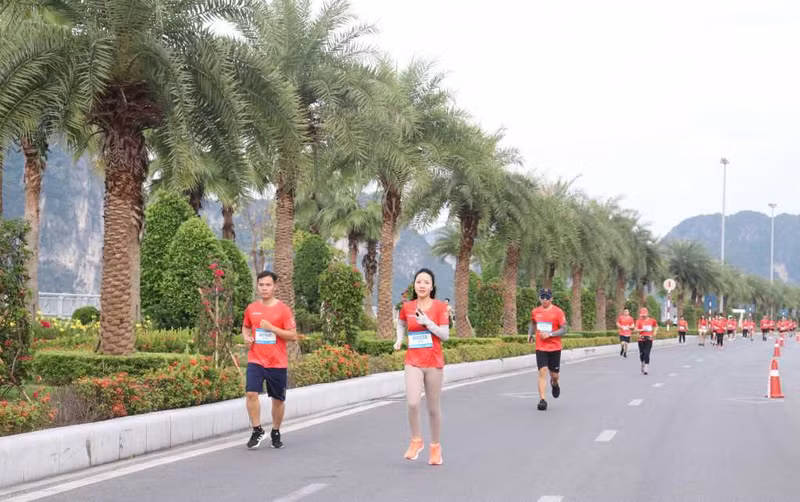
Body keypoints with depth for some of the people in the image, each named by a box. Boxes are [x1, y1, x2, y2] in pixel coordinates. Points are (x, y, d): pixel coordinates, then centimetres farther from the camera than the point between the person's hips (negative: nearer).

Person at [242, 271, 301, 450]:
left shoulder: (283, 309, -5)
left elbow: (292, 335, -7)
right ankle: (257, 431, -2)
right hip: (255, 360, 2)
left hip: (277, 362, -2)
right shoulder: (251, 309, 6)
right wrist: (246, 337, 0)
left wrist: (271, 328, -17)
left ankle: (276, 433, 27)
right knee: (251, 393, -16)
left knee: (278, 399, 8)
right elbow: (245, 327, 22)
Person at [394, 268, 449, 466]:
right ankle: (416, 441, 4)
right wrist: (399, 339, 8)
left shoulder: (439, 306, -3)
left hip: (434, 363, -1)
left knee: (433, 407, 8)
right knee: (412, 403, -19)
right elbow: (401, 322, 25)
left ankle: (435, 447, 26)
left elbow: (445, 335, -7)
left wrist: (427, 322, -19)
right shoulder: (407, 307, 3)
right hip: (413, 362, 1)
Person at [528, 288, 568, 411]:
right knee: (542, 372, -13)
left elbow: (564, 329, -8)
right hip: (540, 348, 1)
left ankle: (554, 384, 45)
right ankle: (542, 400, -13)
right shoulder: (535, 312, 4)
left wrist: (549, 334, -19)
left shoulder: (558, 312, -8)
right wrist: (530, 334, 7)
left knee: (554, 375, 8)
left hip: (555, 348, -1)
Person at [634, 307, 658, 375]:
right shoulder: (639, 321, -1)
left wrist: (655, 332, 10)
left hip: (649, 339, 0)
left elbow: (656, 326, 25)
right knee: (642, 354, 5)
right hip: (641, 339, 0)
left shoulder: (652, 320, 6)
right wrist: (642, 330, -23)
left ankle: (646, 368, -12)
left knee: (647, 353, -11)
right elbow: (636, 330, -10)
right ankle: (643, 363, 32)